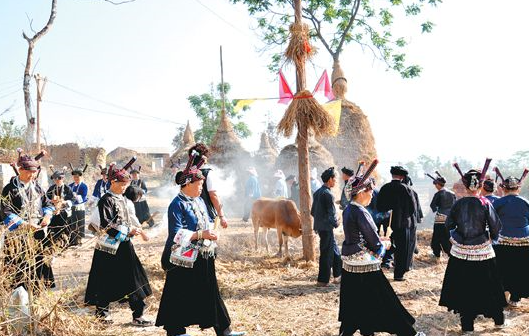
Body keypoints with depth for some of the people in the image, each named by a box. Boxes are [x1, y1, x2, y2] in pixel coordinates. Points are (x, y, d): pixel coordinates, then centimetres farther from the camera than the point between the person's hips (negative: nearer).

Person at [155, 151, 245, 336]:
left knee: (210, 292, 10)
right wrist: (201, 234, -24)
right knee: (180, 295, 3)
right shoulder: (177, 204, -13)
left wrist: (210, 231, 0)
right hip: (184, 258, -8)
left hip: (203, 256, 8)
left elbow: (207, 222, 22)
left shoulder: (199, 201, 12)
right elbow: (176, 234, -20)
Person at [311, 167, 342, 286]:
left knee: (335, 250, 18)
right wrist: (336, 223, -1)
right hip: (326, 227, -9)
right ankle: (323, 280, 6)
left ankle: (338, 275, 27)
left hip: (319, 226, 9)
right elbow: (332, 214, -18)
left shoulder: (317, 192, 10)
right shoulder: (328, 194, -18)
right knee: (327, 253, 0)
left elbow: (313, 211, 15)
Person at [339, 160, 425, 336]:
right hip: (365, 264, -9)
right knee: (385, 301, 1)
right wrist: (382, 246, 3)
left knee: (354, 303, 17)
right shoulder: (360, 212, -20)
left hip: (350, 263, 9)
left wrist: (378, 240, 5)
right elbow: (374, 242, -17)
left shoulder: (348, 210, 8)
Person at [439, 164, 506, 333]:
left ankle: (467, 324, 14)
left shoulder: (458, 204, -6)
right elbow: (496, 227, -8)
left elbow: (448, 225, 2)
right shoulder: (485, 203, -11)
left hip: (461, 252, 1)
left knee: (463, 287, 9)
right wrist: (492, 236, 13)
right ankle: (498, 319, 30)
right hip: (483, 252, -1)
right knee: (488, 285, 14)